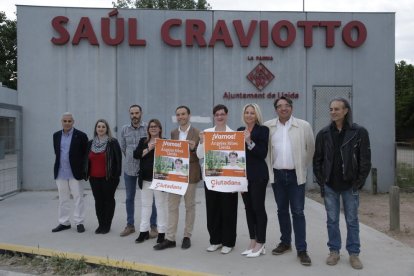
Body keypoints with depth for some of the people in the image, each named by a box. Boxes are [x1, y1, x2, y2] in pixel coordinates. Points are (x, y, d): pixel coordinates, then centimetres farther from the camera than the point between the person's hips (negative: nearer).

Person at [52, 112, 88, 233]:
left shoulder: (81, 136, -6)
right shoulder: (56, 135, 9)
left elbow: (86, 154, -4)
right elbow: (57, 152, 16)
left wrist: (84, 170, -6)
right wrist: (59, 164, 9)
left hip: (75, 172, -4)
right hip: (60, 173, 4)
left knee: (78, 198, 2)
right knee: (63, 199, 12)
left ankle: (79, 222, 11)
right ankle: (64, 222, 21)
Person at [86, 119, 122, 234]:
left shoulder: (113, 142, -6)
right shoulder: (90, 143, 10)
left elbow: (118, 159, -9)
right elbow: (87, 160, 15)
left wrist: (117, 174, -13)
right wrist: (87, 173, 8)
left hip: (108, 177, -5)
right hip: (94, 178, 5)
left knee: (109, 200, 5)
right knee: (98, 201, 10)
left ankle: (107, 225, 13)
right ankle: (100, 224, 19)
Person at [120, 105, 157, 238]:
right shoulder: (124, 129, 4)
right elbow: (123, 148, 14)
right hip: (129, 169, 3)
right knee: (129, 198, 12)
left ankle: (153, 226, 12)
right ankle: (130, 225, 25)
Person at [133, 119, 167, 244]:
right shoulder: (143, 141, 11)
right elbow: (136, 154, -3)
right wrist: (148, 149, -12)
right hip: (145, 179, 4)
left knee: (161, 205, 2)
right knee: (145, 205, 13)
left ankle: (161, 232, 12)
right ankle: (144, 231, 23)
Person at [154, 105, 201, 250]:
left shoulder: (197, 133, -4)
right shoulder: (173, 133, 10)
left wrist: (194, 148, -23)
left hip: (190, 174, -4)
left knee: (189, 206, 8)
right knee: (172, 206, 5)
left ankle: (187, 236, 19)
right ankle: (170, 238, 11)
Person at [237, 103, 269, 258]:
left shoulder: (263, 130, -5)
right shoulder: (240, 130, 12)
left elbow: (263, 153, -13)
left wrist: (250, 142, -23)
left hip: (258, 174, -6)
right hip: (243, 173, 6)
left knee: (258, 207, -2)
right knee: (248, 208, 10)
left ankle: (260, 244, 9)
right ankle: (253, 242, 20)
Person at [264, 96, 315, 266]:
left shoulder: (303, 126, -4)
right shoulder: (268, 127, 1)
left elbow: (311, 148, 5)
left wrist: (303, 167, 8)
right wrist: (269, 168, 8)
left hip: (296, 175, -2)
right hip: (277, 175, 2)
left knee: (298, 212, -1)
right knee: (282, 211, 12)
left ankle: (302, 249, 6)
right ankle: (285, 242, 26)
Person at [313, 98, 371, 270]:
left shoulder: (359, 132, -5)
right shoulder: (323, 134, 2)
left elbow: (365, 160, -4)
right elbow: (317, 160, 5)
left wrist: (359, 183, -8)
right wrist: (321, 182, -1)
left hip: (350, 185, -2)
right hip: (330, 186, 2)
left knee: (352, 221, 8)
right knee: (332, 220, 9)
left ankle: (354, 253, 21)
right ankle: (334, 251, 22)